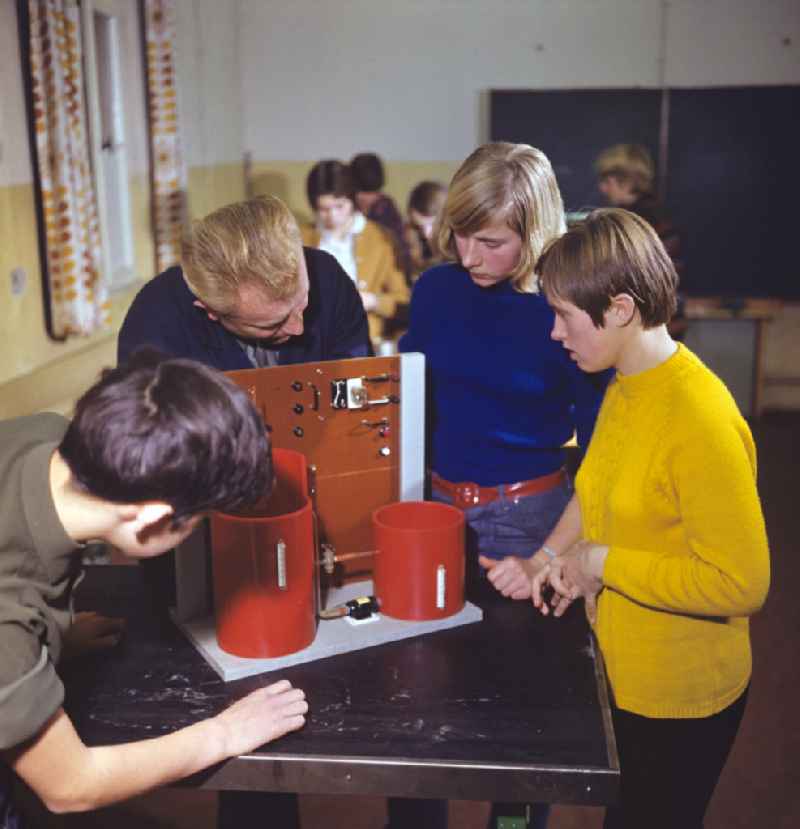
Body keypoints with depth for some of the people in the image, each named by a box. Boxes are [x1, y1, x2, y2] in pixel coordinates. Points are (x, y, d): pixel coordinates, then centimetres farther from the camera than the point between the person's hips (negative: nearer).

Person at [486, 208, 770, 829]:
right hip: (621, 670, 8)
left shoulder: (701, 419, -28)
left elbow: (741, 583, -28)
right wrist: (547, 560, 1)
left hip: (678, 698, -8)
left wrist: (602, 563, -21)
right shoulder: (625, 388, -1)